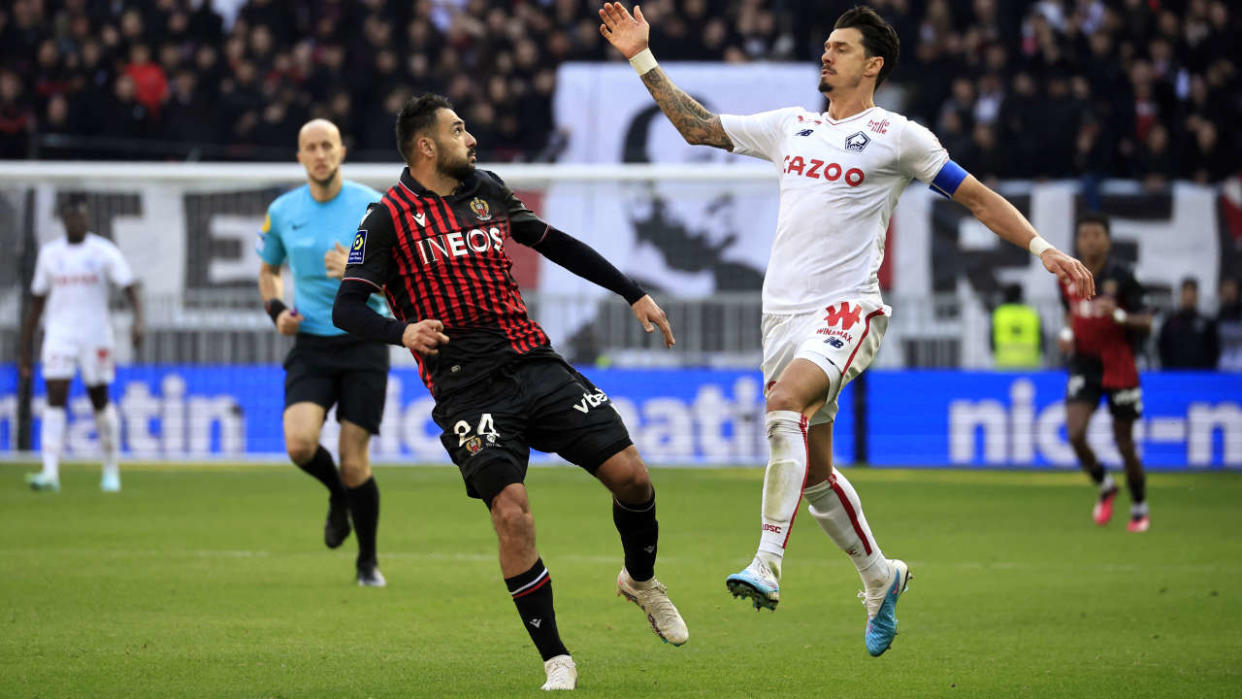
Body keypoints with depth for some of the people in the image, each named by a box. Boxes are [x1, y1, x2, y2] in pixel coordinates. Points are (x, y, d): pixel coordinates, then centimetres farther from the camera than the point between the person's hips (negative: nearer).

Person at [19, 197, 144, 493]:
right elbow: (36, 303, 13)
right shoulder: (50, 253, 7)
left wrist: (138, 321, -31)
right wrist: (25, 351, 12)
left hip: (96, 335, -1)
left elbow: (130, 287, -11)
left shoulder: (104, 251, -1)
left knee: (100, 400, 7)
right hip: (58, 335, 1)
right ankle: (50, 473, -19)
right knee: (55, 399, -11)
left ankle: (111, 470, 23)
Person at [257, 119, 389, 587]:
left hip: (364, 342, -2)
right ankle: (337, 497, 14)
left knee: (354, 465, -5)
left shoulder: (371, 206, -4)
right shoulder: (282, 211, 6)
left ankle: (368, 561, 18)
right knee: (299, 443, -21)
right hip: (311, 345, 2)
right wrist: (276, 310, 4)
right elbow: (268, 269, 23)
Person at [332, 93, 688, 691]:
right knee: (511, 512, -20)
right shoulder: (389, 219, -2)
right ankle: (556, 661, -7)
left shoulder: (486, 191, 14)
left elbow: (557, 245, 25)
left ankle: (641, 581, 26)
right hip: (466, 390, -5)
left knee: (630, 474, -6)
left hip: (535, 366, 5)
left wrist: (634, 295, 24)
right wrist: (403, 331, -27)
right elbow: (346, 309, -8)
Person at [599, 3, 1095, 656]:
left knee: (785, 402, -33)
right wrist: (642, 58, 16)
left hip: (845, 310, -6)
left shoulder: (898, 137, 2)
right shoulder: (790, 125, 16)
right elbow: (697, 126, 22)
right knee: (814, 472, 9)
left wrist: (1042, 247, -3)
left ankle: (767, 564, -36)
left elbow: (978, 197, 6)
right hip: (782, 311, 6)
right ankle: (879, 576, 30)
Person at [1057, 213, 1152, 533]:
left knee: (1124, 441, 3)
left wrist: (1119, 315, -27)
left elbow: (1146, 322, -10)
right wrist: (1067, 333, 1)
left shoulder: (1121, 276, -10)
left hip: (1119, 368, -3)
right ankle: (1104, 486, 13)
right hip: (1084, 365, 3)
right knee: (1075, 434, -15)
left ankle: (1139, 509, 23)